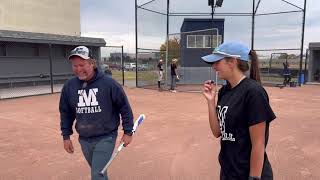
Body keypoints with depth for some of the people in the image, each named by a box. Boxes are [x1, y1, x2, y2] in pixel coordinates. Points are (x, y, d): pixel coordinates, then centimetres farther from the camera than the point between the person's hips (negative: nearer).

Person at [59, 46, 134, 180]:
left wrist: (128, 132, -6)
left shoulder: (108, 83, -15)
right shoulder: (69, 86, -3)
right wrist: (66, 136, 8)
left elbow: (124, 107, -7)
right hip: (84, 140, 5)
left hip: (105, 138, -4)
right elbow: (65, 112, 10)